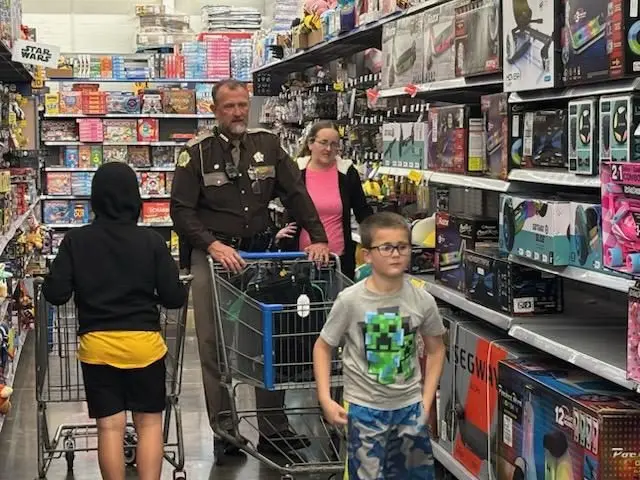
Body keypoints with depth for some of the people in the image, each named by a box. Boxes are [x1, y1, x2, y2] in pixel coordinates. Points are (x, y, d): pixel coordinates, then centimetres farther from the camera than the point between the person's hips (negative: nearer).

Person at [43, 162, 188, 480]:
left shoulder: (75, 241, -5)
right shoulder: (152, 241, -6)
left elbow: (55, 295, -6)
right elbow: (175, 298, -5)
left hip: (97, 344, 1)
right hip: (144, 342, -1)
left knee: (110, 426, 8)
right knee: (149, 423, 12)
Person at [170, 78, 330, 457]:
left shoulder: (268, 145, 7)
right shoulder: (198, 153, -2)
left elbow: (296, 194, 5)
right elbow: (182, 209, -6)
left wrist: (318, 238, -8)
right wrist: (214, 245, -19)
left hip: (261, 252, 2)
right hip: (212, 255, -2)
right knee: (215, 345, 1)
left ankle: (273, 427, 11)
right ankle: (224, 430, 10)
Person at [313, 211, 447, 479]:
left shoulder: (422, 301, -7)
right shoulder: (350, 300, -14)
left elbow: (435, 349, 9)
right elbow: (323, 347, -2)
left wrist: (426, 400, 4)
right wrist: (325, 399, -10)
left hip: (410, 406, 3)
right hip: (365, 408, -3)